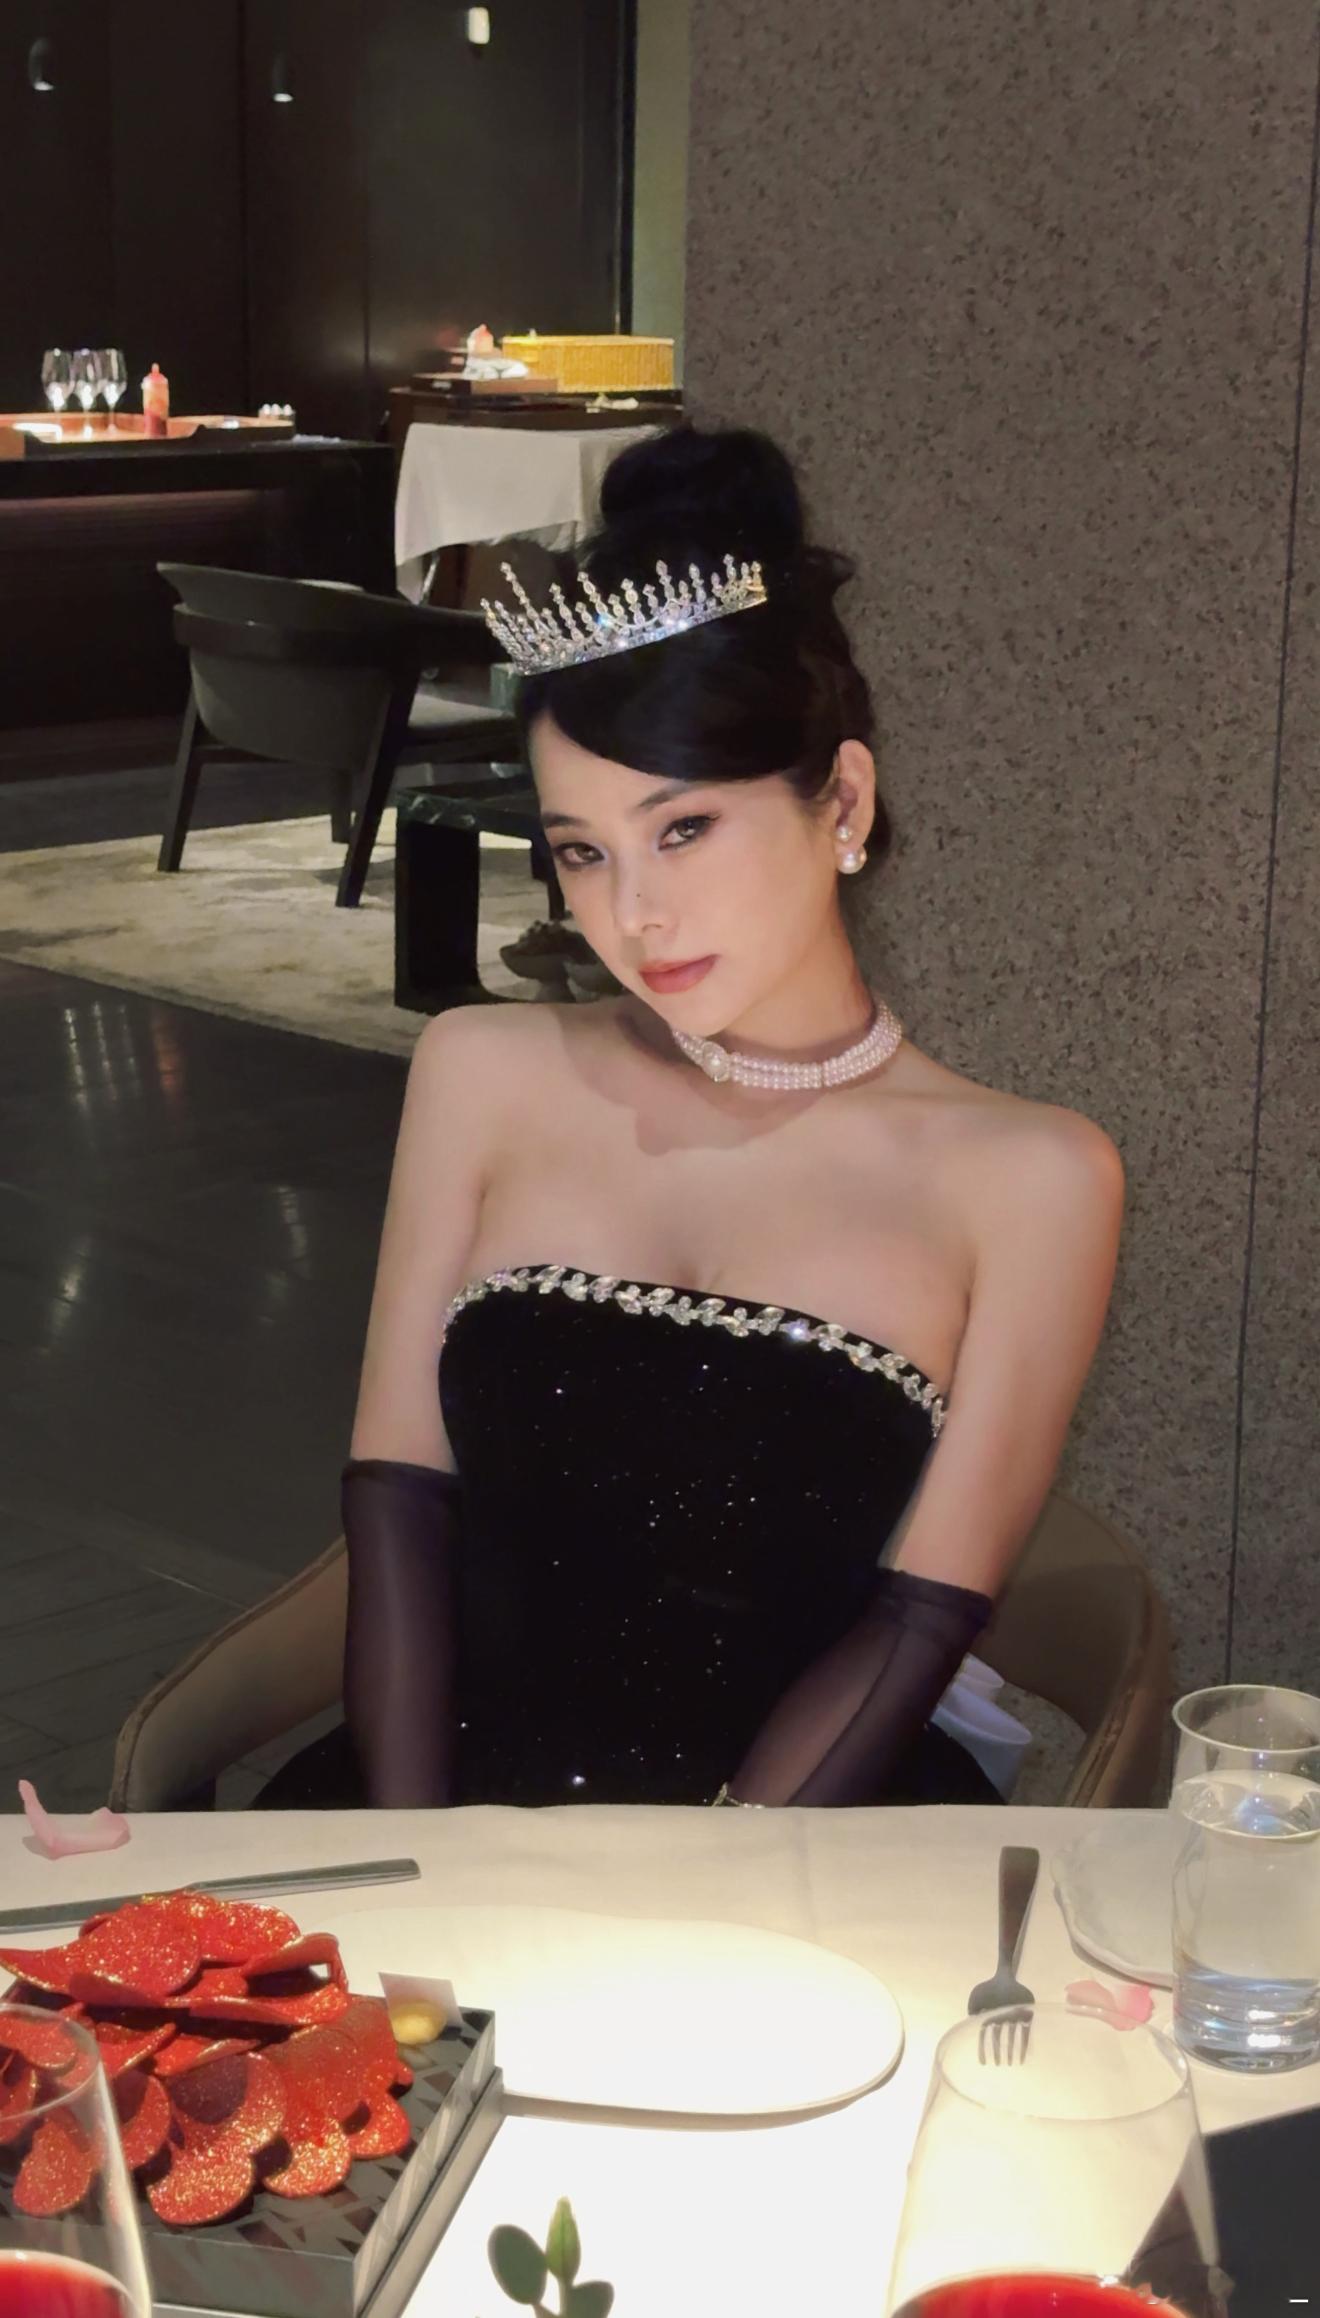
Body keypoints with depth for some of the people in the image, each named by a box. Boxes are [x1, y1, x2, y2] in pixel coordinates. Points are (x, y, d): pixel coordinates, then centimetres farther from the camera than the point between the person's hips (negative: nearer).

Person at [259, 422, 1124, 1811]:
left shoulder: (1023, 1179, 1)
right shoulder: (484, 1076, 9)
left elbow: (920, 1619, -3)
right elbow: (401, 1487, 4)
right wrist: (411, 1861, -8)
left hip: (809, 1818, -1)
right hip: (477, 1776, 2)